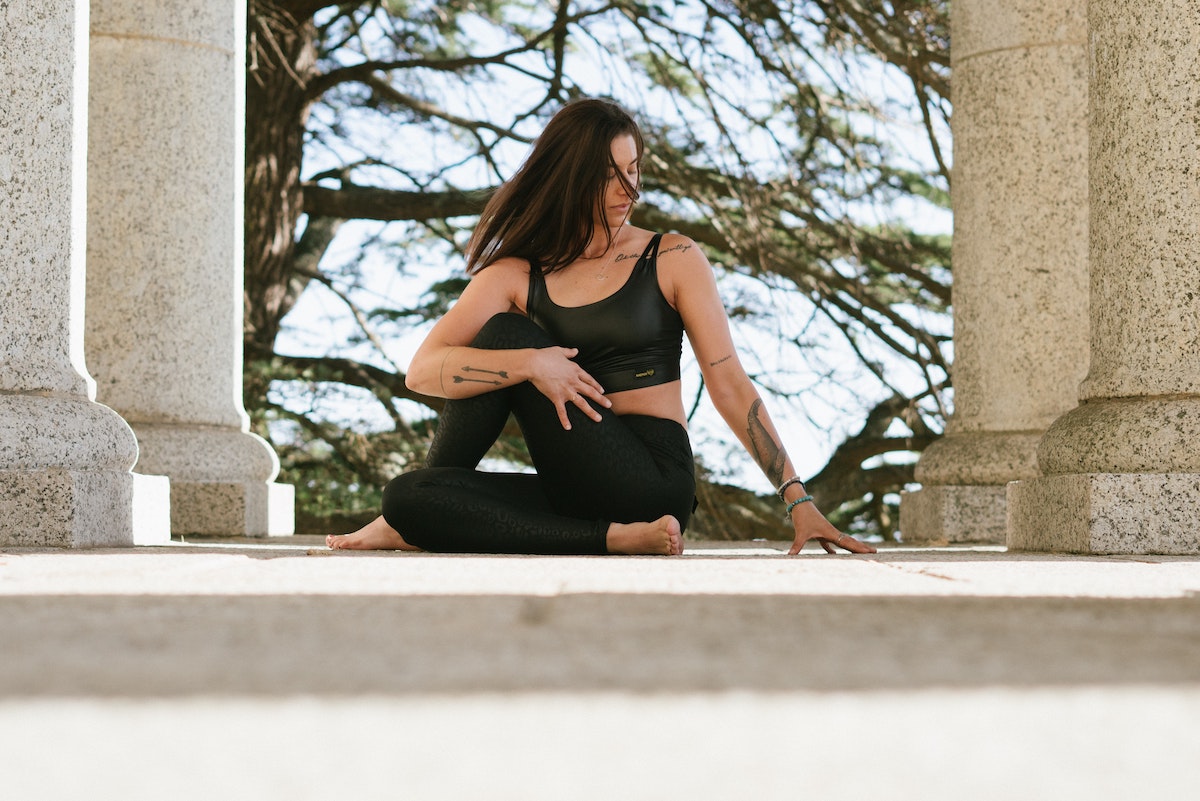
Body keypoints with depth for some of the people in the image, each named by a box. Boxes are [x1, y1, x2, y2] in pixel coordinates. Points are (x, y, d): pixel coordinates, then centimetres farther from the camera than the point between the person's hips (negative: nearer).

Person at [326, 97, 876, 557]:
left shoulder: (674, 260, 5)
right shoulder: (516, 275, 9)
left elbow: (729, 384, 1)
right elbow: (422, 370, -3)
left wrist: (798, 501, -6)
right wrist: (531, 365, -20)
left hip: (654, 482, -3)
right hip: (575, 491, 3)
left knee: (509, 335, -14)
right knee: (406, 494, -18)